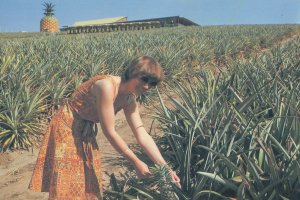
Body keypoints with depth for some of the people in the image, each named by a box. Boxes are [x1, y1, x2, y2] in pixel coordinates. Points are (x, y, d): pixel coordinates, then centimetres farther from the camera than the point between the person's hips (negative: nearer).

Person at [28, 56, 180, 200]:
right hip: (67, 128, -7)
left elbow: (143, 136, -5)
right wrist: (136, 162, -20)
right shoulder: (107, 86, -30)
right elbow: (109, 132, -27)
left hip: (87, 132, 8)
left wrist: (165, 167, -12)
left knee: (89, 184, 13)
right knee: (67, 185, -1)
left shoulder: (130, 99, -6)